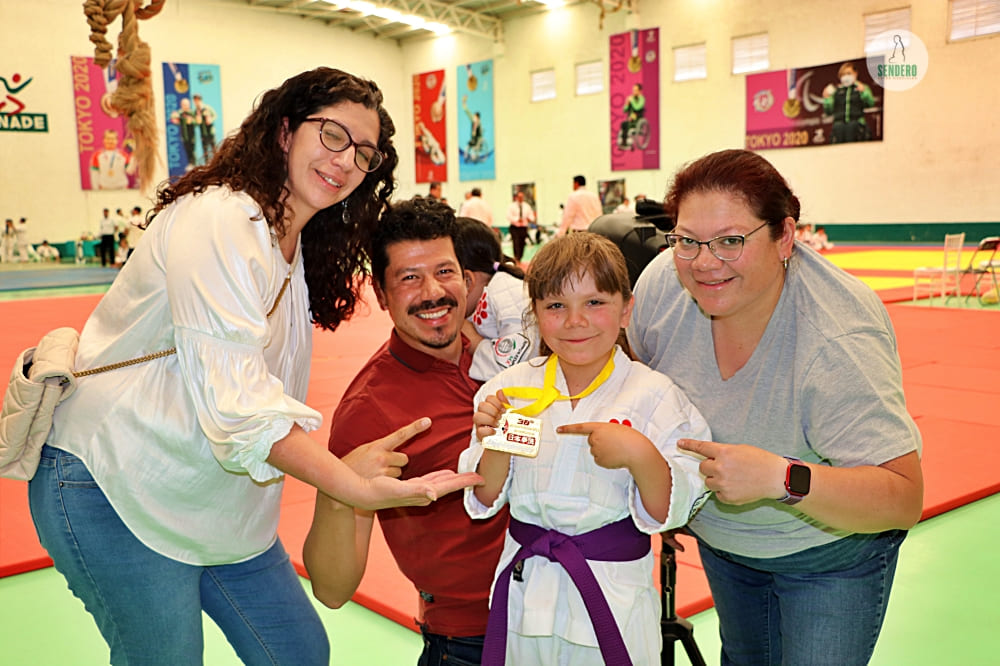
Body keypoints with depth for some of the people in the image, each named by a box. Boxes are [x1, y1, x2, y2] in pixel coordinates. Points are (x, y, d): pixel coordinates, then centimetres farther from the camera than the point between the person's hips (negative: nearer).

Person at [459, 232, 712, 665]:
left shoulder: (653, 396, -11)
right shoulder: (510, 388, -4)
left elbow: (671, 511, -10)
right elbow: (485, 499, 1)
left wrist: (641, 455, -27)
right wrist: (494, 445, -18)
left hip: (614, 601, -2)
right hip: (526, 593, 3)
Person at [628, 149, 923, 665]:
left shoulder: (836, 343, -37)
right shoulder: (662, 284, -23)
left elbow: (903, 499, -38)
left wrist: (781, 478, -52)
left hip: (831, 551, -5)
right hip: (720, 539, 5)